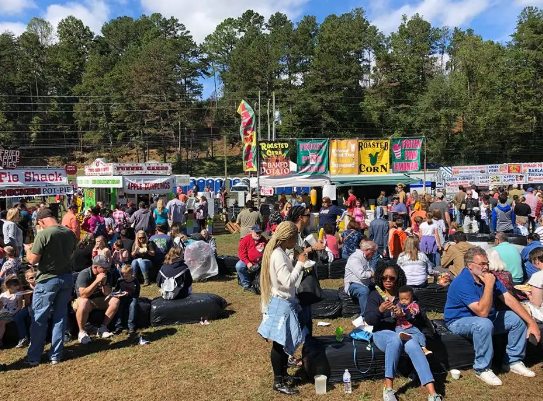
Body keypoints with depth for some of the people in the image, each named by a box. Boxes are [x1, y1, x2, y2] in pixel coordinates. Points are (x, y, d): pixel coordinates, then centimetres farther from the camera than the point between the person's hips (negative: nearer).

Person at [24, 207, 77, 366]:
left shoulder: (43, 235, -17)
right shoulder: (70, 233, 2)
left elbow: (33, 260, -14)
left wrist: (28, 249, 5)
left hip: (47, 280, -5)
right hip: (67, 278, 6)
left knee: (39, 319, 7)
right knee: (60, 317, 12)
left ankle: (33, 357, 16)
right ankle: (55, 355, 19)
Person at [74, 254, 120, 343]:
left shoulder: (108, 275, -5)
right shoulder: (84, 274, -21)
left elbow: (107, 294, -7)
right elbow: (83, 294, -31)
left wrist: (104, 283, -25)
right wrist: (97, 281, -35)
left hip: (99, 301, 5)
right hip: (82, 300, -5)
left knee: (115, 300, -17)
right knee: (84, 302, -39)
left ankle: (103, 328, -11)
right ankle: (82, 332, -23)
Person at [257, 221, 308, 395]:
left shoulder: (278, 252, 8)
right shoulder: (278, 255, -23)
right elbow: (288, 282, -26)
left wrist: (298, 263, 5)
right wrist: (300, 263, -20)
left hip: (284, 302, 10)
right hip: (281, 304, -10)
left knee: (286, 342, 20)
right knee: (280, 344, 2)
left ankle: (283, 375, 35)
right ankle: (278, 382, 15)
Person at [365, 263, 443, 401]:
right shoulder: (375, 295, 7)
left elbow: (418, 319, 4)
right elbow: (368, 319, -5)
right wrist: (380, 310, -26)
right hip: (382, 333, -1)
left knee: (413, 344, -33)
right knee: (395, 339, -37)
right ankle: (388, 389, -33)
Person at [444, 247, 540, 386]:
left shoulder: (489, 277, -4)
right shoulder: (462, 283, -29)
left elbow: (509, 299, -6)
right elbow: (482, 312, -34)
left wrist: (532, 323, -12)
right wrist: (489, 285, -32)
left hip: (485, 318, 8)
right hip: (459, 322, -8)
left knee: (518, 318, -3)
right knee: (484, 324, -38)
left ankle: (513, 361, 12)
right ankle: (482, 369, -18)